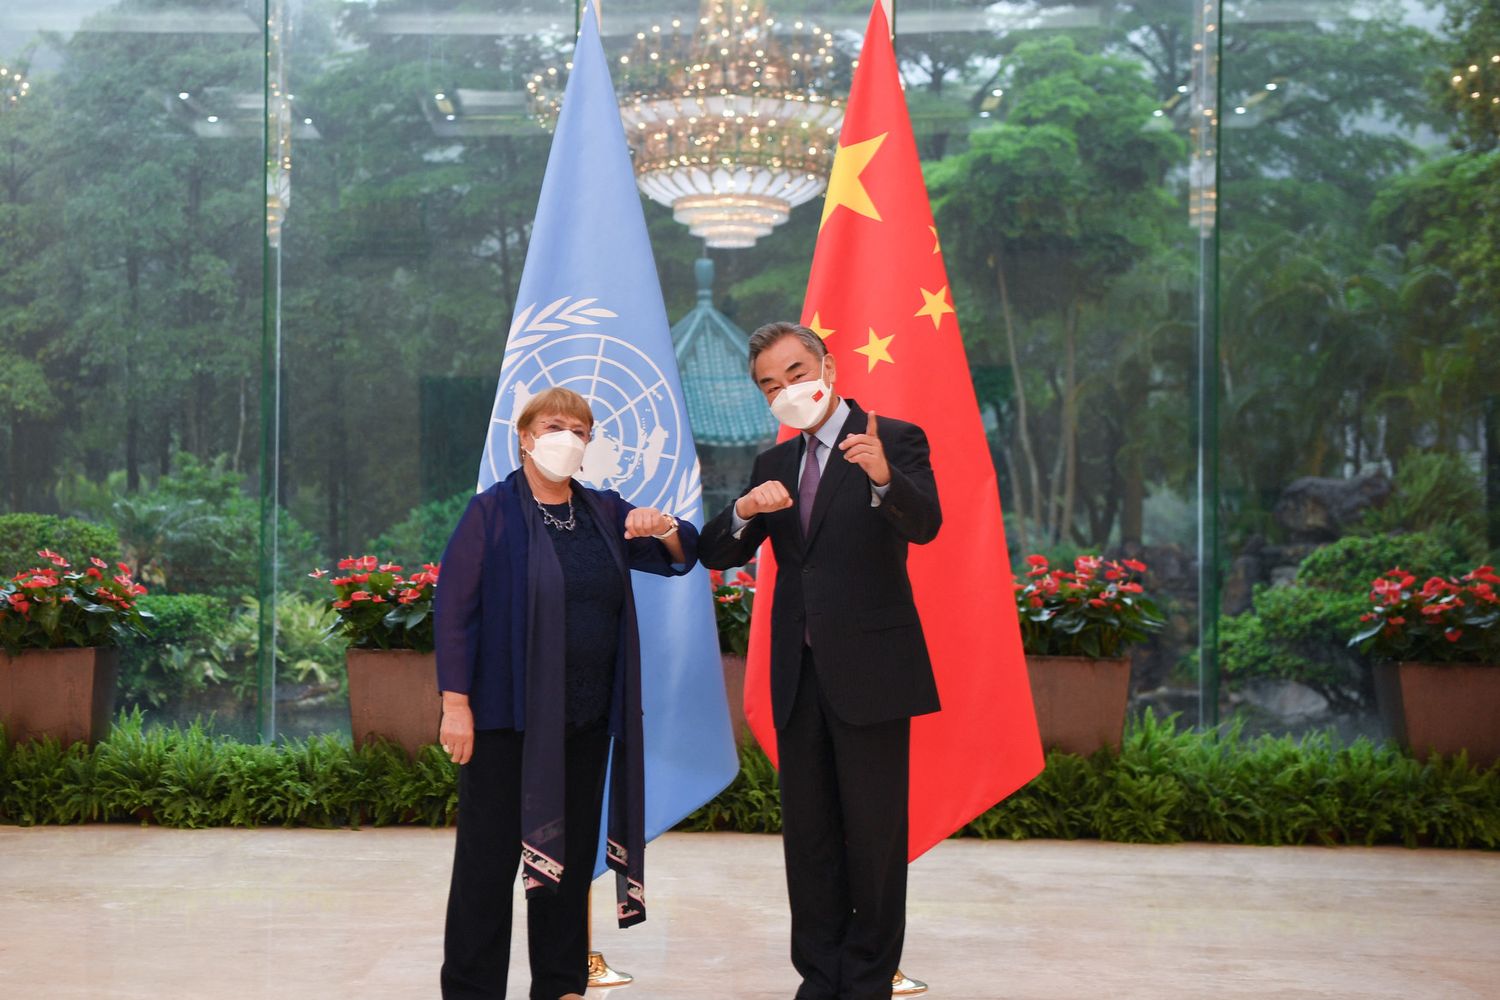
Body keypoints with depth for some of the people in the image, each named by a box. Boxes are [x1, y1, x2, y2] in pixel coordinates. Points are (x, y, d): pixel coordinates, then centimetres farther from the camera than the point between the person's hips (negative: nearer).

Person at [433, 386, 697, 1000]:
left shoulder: (604, 512, 11)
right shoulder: (492, 512, -4)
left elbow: (681, 555, 10)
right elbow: (454, 608, -8)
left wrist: (664, 529, -14)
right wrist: (455, 704, -14)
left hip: (588, 716, 5)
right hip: (509, 714, -5)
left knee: (572, 851, 11)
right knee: (491, 854, -2)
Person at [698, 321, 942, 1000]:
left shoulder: (893, 440, -4)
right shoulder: (773, 465, 14)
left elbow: (924, 524, -21)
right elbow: (715, 555, 10)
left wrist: (883, 478, -42)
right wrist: (745, 511, -12)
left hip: (869, 669, -6)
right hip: (800, 673, 6)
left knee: (874, 831, 0)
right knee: (808, 832, 10)